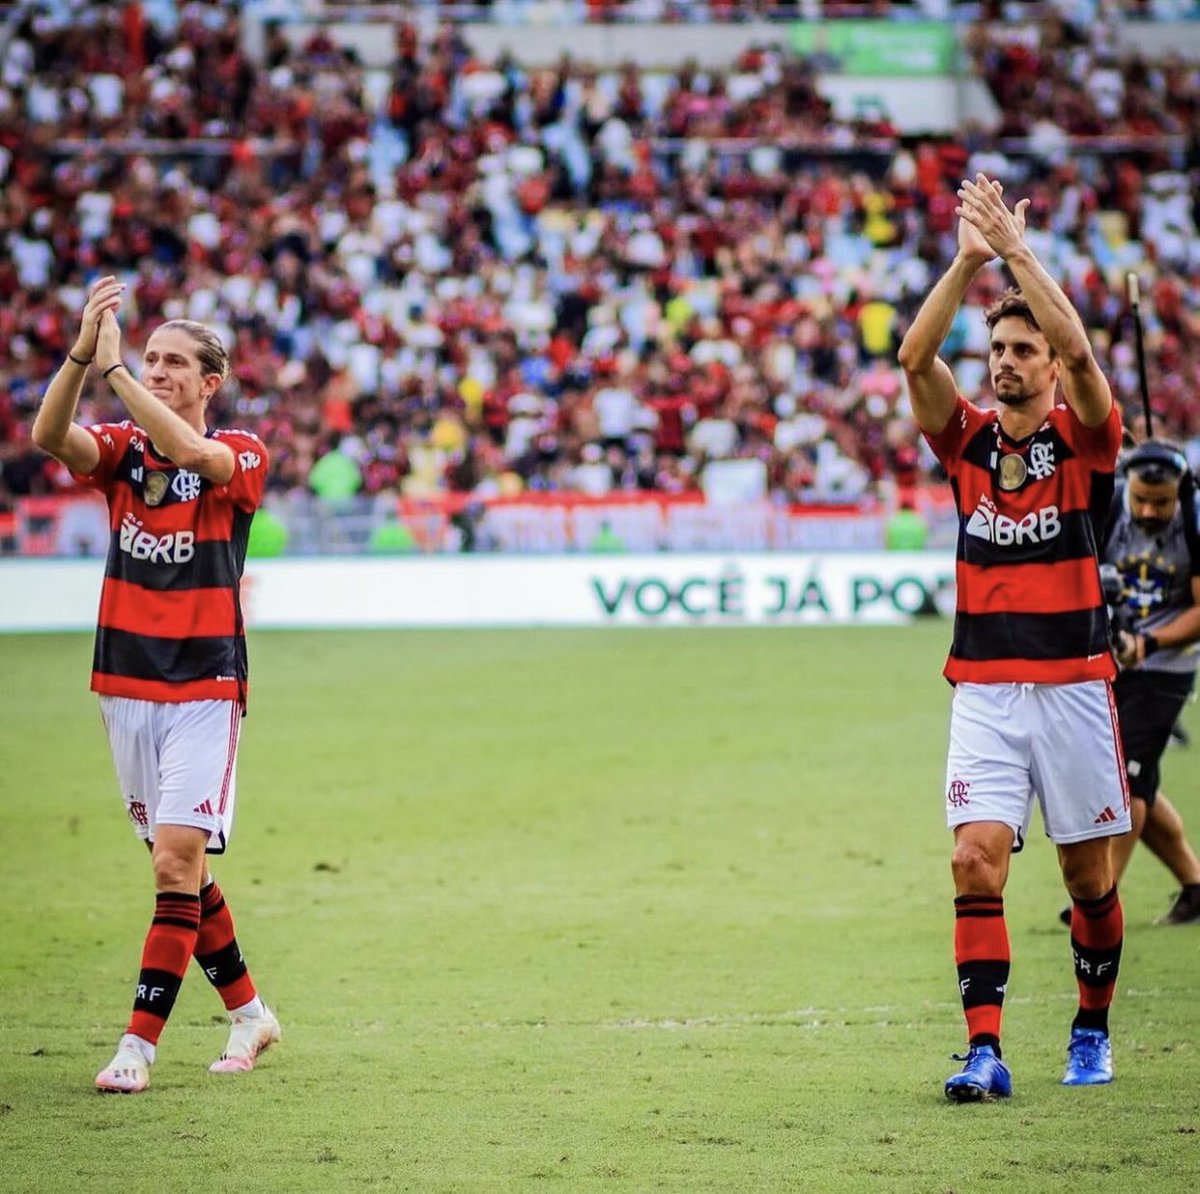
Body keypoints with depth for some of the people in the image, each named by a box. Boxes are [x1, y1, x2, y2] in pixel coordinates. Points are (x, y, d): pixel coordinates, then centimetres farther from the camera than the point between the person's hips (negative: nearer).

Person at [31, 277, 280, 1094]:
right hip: (126, 684, 5)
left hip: (205, 689, -5)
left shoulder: (241, 456, -5)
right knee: (178, 867, 10)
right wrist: (83, 352, -31)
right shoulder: (122, 451, 5)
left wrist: (114, 369, -32)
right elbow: (51, 435, -16)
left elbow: (192, 452, -29)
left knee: (179, 860, -12)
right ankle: (249, 1013, 25)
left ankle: (139, 1045, -12)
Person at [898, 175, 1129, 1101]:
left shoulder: (1085, 437, 0)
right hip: (984, 687, 1)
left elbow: (1078, 349, -18)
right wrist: (969, 260, -14)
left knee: (1088, 872, 6)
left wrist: (1018, 250, -19)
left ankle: (1093, 1032, 26)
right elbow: (916, 357, -7)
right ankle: (985, 1052, -15)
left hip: (1073, 684, -1)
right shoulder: (968, 441, 7)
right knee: (977, 861, -12)